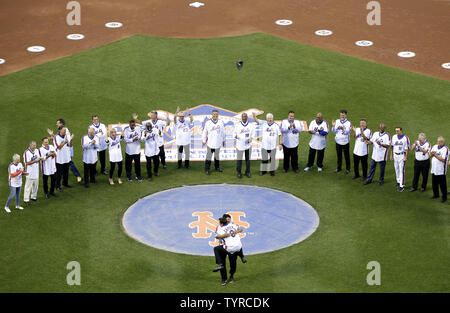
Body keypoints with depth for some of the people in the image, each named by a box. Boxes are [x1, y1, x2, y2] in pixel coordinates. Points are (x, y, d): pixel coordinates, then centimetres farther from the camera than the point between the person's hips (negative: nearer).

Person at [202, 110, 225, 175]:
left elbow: (223, 132, 12)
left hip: (218, 143, 3)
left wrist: (223, 140, 17)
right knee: (209, 156, -1)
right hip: (210, 143, -3)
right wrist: (204, 140, 2)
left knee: (217, 155, 16)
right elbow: (204, 132, 0)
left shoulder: (221, 122, 2)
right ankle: (207, 169, 5)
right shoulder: (208, 122, -7)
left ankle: (217, 167, 29)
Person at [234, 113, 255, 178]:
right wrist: (235, 136, -16)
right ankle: (239, 172, 8)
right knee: (239, 159, -1)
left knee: (248, 159, 6)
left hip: (248, 145, 2)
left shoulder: (251, 125, 6)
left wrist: (251, 138, -9)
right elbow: (234, 133, 6)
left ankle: (247, 172, 16)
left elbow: (253, 134, 11)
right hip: (240, 145, -2)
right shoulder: (237, 125, 2)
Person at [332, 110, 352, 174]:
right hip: (338, 141, 3)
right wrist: (333, 126, -22)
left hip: (345, 142, -3)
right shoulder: (337, 121, -1)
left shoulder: (349, 123, -9)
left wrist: (343, 129, -39)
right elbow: (333, 131, -4)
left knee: (347, 156, 6)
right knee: (339, 156, 14)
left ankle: (347, 169, 18)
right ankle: (339, 168, 27)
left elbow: (348, 132, -21)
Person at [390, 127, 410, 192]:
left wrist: (406, 157, -13)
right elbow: (392, 146, 12)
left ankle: (401, 186, -6)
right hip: (395, 155, 5)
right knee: (396, 169, 13)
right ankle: (398, 181, 31)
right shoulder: (394, 137, 5)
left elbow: (407, 148, -9)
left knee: (401, 170, -6)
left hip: (402, 155, -5)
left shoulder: (405, 138, -11)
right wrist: (391, 155, 10)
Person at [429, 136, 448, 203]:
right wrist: (431, 153, -13)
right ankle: (436, 194, 32)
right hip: (434, 169, 7)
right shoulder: (435, 146, 9)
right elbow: (430, 155, 10)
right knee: (434, 183, 16)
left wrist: (435, 155, -24)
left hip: (441, 171, -7)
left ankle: (444, 197, 10)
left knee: (442, 184, 0)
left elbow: (443, 160, -21)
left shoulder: (445, 149, -13)